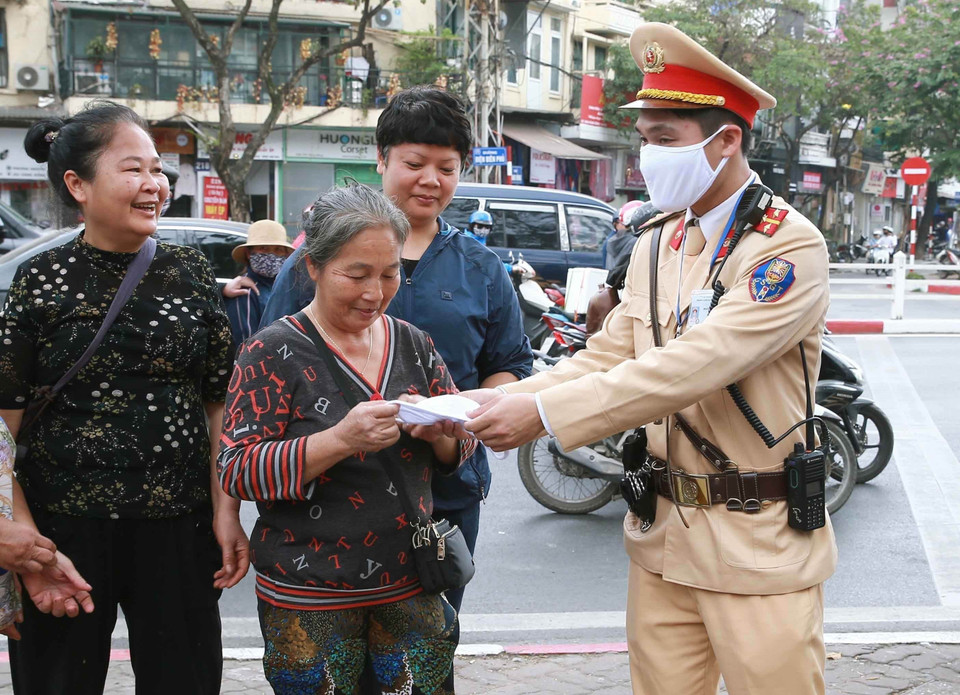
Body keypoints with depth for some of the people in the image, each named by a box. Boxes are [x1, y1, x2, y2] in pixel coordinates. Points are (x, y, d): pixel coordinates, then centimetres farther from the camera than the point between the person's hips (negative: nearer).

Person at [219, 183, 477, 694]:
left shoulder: (413, 344, 6)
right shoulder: (274, 352, -8)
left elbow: (461, 446, 11)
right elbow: (237, 473, -14)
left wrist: (441, 434, -13)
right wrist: (340, 440, -27)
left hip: (412, 589, 4)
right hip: (308, 602, -4)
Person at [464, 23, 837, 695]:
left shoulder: (791, 244, -14)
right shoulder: (655, 243, 10)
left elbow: (693, 366, -25)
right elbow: (607, 358, 7)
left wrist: (544, 412, -28)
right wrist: (507, 397, -10)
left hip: (758, 544, -6)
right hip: (661, 538, 6)